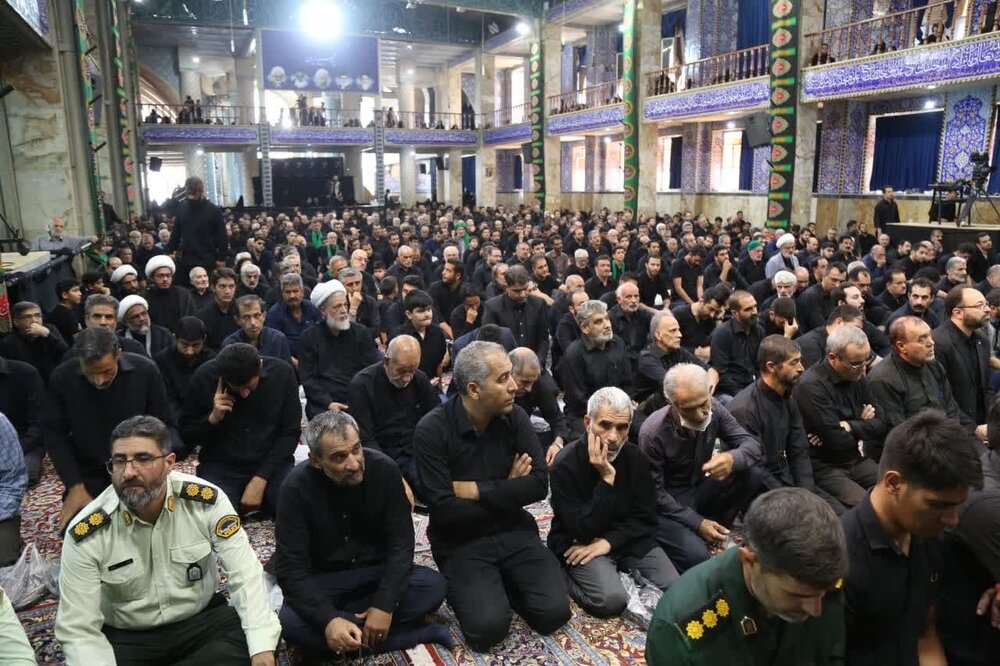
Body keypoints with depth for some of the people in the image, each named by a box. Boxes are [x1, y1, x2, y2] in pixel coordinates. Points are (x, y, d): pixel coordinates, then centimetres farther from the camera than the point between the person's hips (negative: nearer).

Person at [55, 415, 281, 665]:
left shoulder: (206, 500, -17)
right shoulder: (86, 534, -16)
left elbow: (246, 574, -18)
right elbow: (78, 630, -12)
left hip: (201, 619, 0)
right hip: (126, 637, 0)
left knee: (251, 641, -26)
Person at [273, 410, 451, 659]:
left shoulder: (384, 469, -17)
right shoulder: (298, 486, -20)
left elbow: (400, 543, -13)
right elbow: (290, 567, -21)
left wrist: (385, 605, -25)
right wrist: (328, 620, -35)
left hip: (379, 572, 1)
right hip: (324, 580, 0)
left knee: (434, 585, -25)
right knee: (291, 624, -32)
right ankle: (415, 633, -22)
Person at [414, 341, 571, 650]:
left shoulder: (515, 417, -5)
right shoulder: (432, 430, -18)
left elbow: (539, 484, -11)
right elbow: (443, 510, -21)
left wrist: (476, 490, -18)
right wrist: (507, 492, -13)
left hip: (514, 531, 4)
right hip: (460, 542, -3)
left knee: (554, 612, -12)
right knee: (488, 627, -22)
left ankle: (503, 580, 16)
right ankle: (462, 586, 10)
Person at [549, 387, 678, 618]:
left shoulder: (634, 456, -3)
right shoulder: (565, 464, -19)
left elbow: (646, 518, 0)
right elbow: (584, 530, -21)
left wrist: (609, 542, -16)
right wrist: (606, 478, -29)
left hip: (627, 538, 5)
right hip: (579, 544, -5)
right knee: (612, 599, -28)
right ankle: (566, 577, -1)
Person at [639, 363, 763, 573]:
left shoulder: (714, 409, -12)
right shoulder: (653, 432, -26)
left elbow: (752, 445, -12)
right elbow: (655, 493, -18)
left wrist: (732, 459, -36)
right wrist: (697, 522, -22)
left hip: (700, 491, 5)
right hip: (668, 506, -5)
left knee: (751, 473, -18)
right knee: (696, 556, -29)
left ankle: (719, 532, -1)